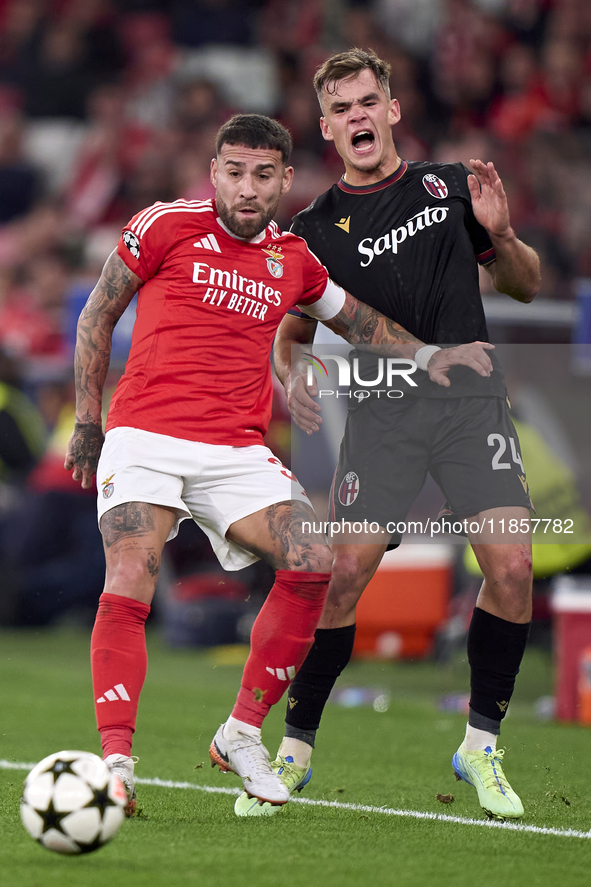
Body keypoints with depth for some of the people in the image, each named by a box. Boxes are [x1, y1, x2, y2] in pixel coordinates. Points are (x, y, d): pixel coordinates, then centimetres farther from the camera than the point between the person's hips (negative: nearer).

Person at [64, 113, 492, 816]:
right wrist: (86, 420, 10)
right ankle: (116, 762, -24)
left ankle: (242, 735, -3)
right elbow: (97, 316, 11)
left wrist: (426, 355, 16)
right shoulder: (166, 226, 2)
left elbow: (357, 321, 31)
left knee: (312, 565, -17)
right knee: (128, 583, -23)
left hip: (236, 451, 3)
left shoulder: (294, 261, 13)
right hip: (144, 437, -3)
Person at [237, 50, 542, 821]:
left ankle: (481, 744, 2)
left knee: (511, 566, -15)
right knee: (343, 573, -12)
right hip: (382, 409, -1)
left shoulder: (450, 184, 12)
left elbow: (526, 287, 16)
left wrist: (500, 233, -4)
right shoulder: (317, 228, 8)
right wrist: (291, 377, -10)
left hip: (470, 392, 1)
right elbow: (291, 332, 12)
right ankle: (296, 748, 4)